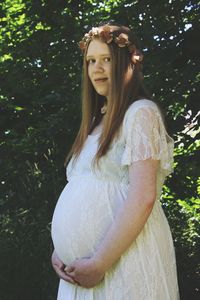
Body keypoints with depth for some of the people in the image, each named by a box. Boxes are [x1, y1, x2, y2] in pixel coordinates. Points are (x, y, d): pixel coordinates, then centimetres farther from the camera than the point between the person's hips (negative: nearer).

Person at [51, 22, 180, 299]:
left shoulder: (141, 113, -9)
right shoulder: (99, 121, 16)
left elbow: (142, 198, -20)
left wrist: (99, 263, -19)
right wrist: (60, 249, 4)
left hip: (124, 265, -7)